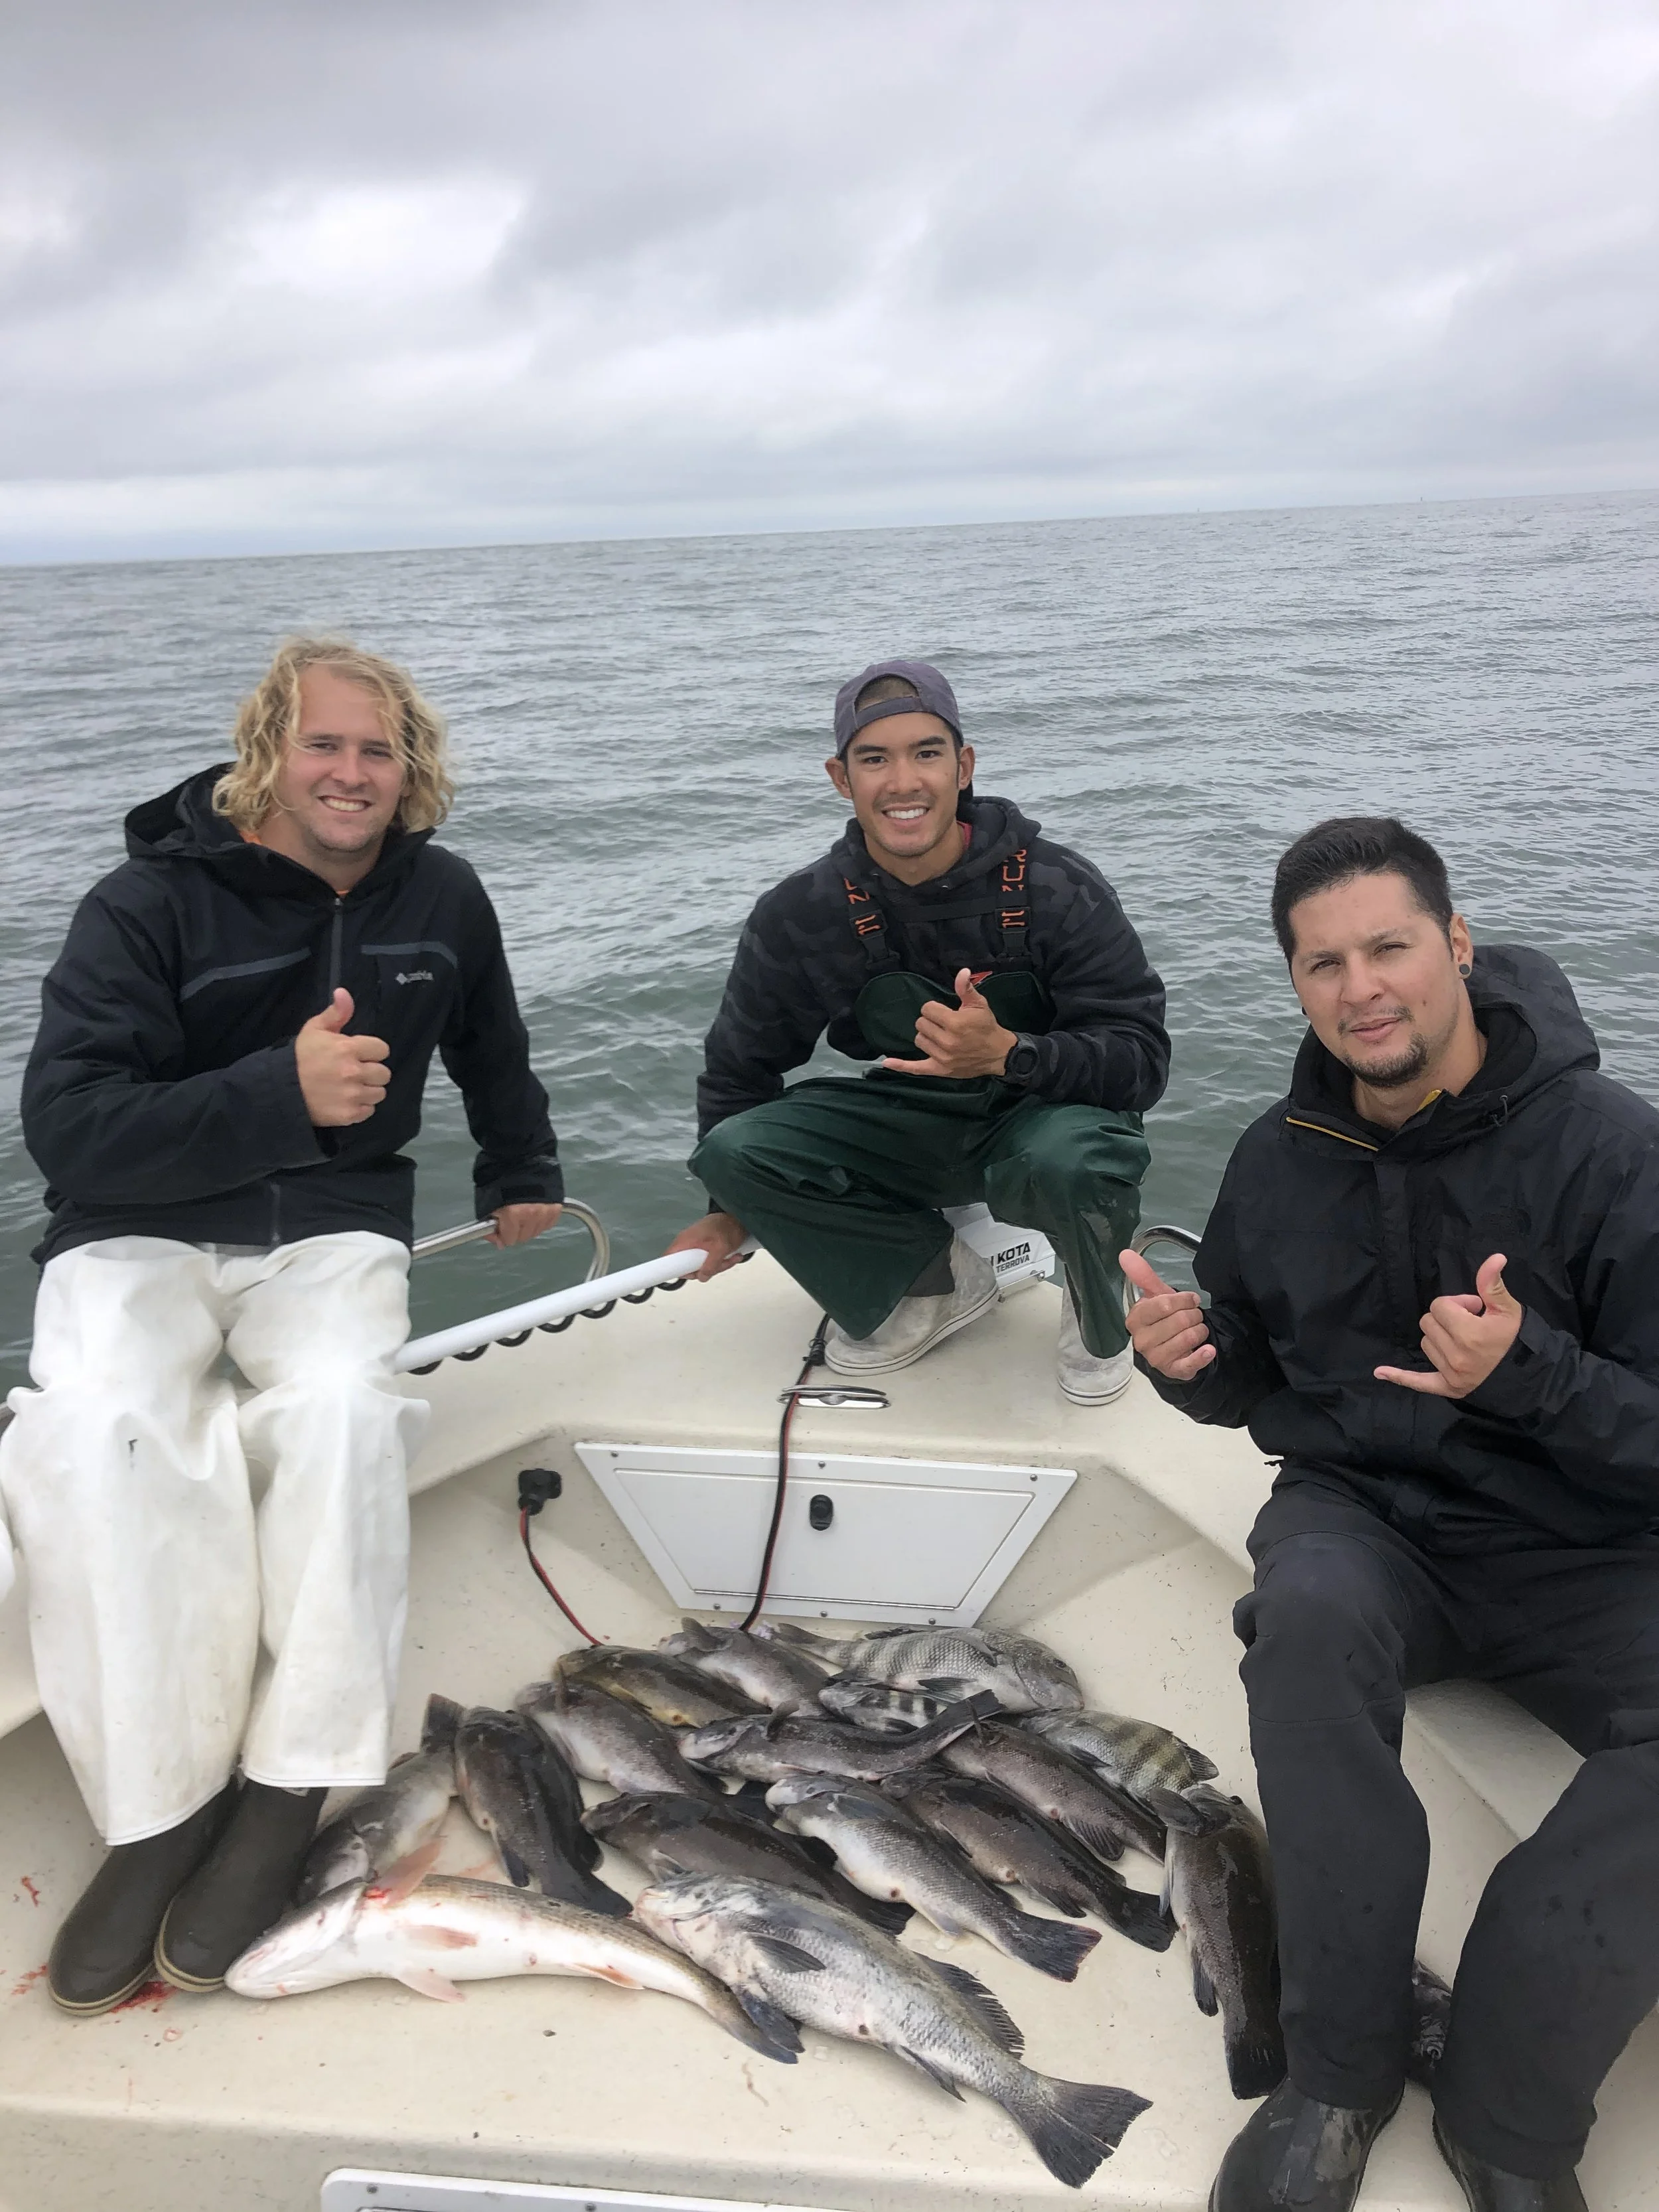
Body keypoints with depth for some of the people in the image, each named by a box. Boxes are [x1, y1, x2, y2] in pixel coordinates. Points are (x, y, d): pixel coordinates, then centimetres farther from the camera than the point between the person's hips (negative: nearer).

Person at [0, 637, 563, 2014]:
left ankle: (291, 1789, -21)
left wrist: (522, 1175, 34)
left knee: (342, 1408, -32)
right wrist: (280, 1093, -29)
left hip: (330, 1229, 2)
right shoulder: (150, 904, -8)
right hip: (137, 1233, -1)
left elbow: (490, 1048, 26)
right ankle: (161, 1807, -19)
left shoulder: (441, 896, 6)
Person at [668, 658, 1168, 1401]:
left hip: (1044, 1111, -3)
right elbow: (741, 1064, 7)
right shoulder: (802, 915, -7)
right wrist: (731, 1209, 11)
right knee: (733, 1150, -19)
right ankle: (937, 1277, 4)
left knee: (1070, 1160, -40)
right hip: (909, 1130, 4)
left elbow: (1142, 1057, -19)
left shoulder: (1058, 890, -17)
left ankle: (1100, 1316, -1)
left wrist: (1007, 1054, -38)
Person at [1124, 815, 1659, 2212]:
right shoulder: (1283, 1158, 0)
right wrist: (1186, 1360, -11)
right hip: (1365, 1518, 2)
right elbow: (1255, 1385, 12)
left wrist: (1527, 1372, -32)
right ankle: (1343, 2073, -16)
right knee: (1309, 1611, -33)